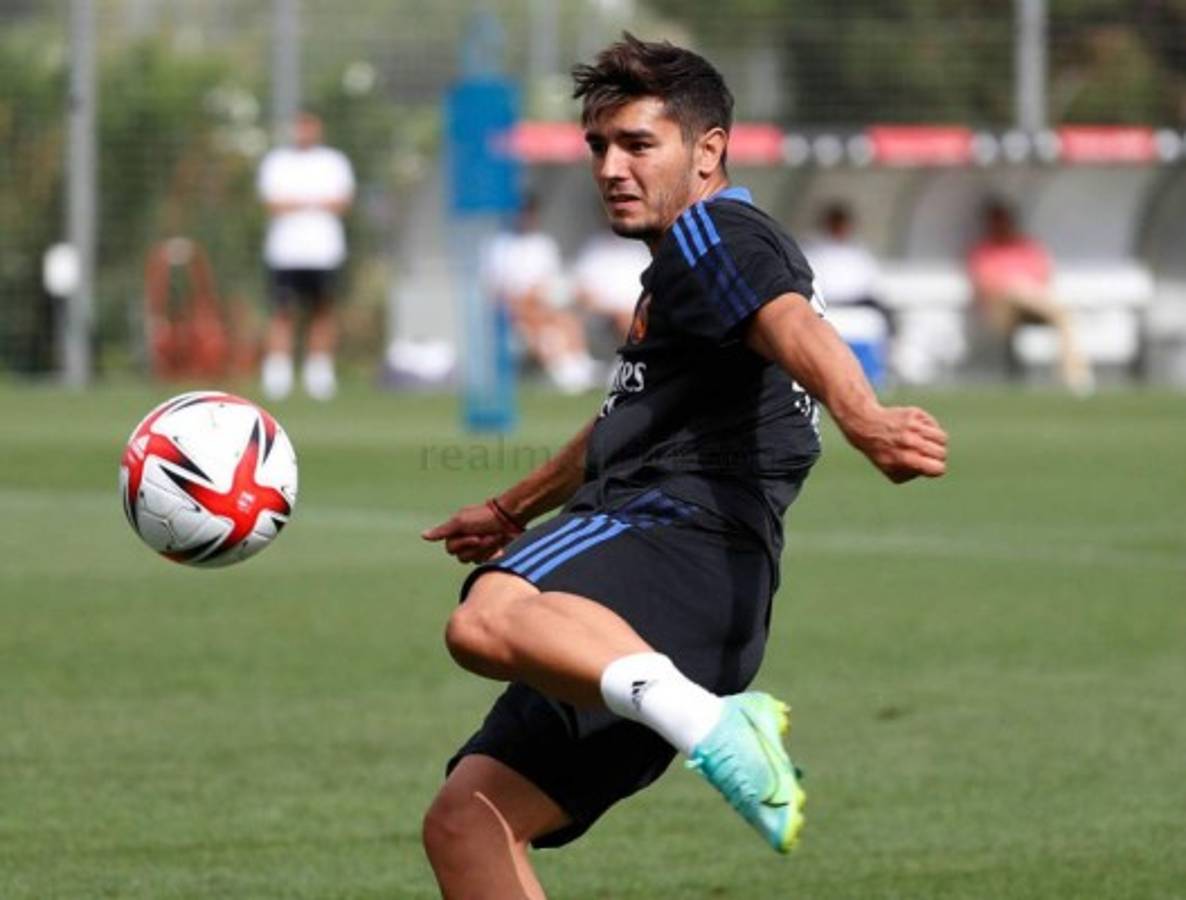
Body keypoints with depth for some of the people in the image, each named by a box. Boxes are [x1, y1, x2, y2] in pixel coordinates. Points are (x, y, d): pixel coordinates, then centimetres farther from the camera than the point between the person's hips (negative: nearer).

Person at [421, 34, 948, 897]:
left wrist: (864, 420, -42)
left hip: (683, 535, -10)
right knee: (465, 822, 3)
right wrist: (512, 511, 65)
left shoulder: (712, 231, 2)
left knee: (487, 622, -40)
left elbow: (794, 328, -21)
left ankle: (711, 721, -57)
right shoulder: (678, 274, 33)